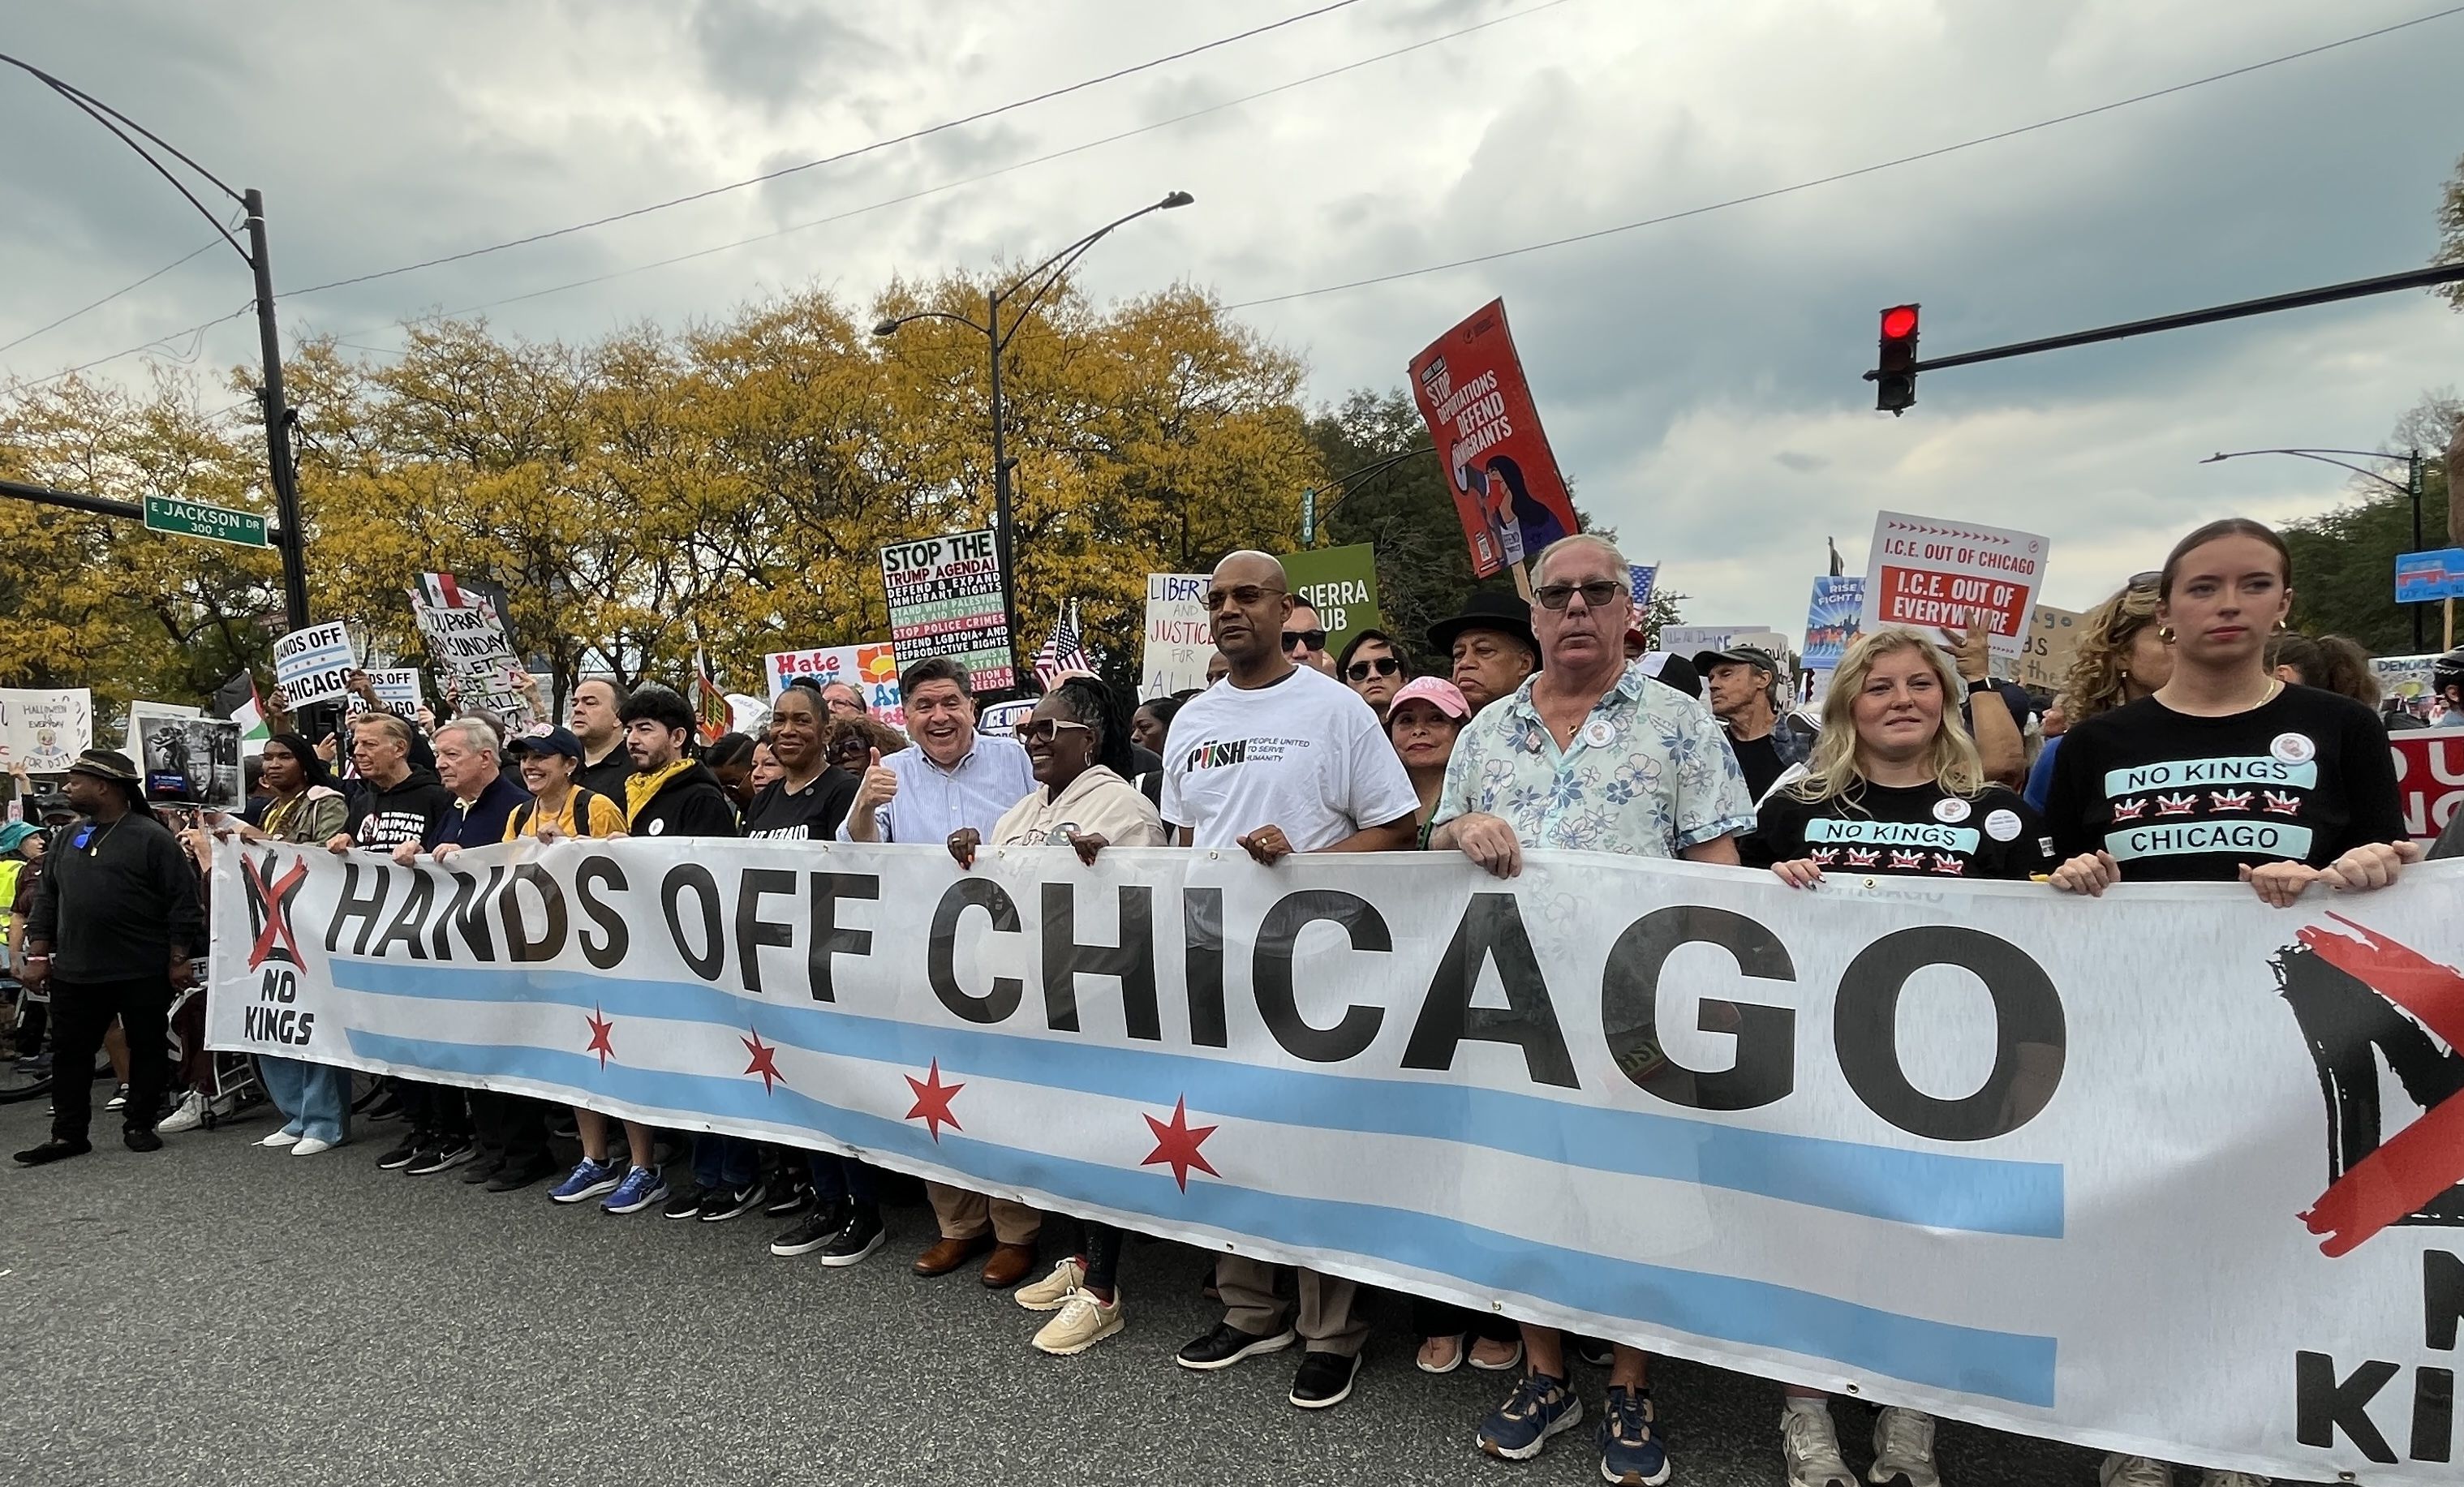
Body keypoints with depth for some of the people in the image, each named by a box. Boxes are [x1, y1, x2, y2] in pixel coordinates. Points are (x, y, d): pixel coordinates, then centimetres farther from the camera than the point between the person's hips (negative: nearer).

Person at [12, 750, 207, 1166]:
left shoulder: (153, 838, -9)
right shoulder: (69, 838, 11)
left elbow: (183, 903, -10)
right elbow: (46, 899, 15)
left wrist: (179, 959, -13)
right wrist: (38, 955, 8)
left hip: (143, 974, -6)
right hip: (74, 973, 6)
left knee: (147, 1049, 5)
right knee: (70, 1053, 10)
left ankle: (139, 1125, 18)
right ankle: (68, 1134, 20)